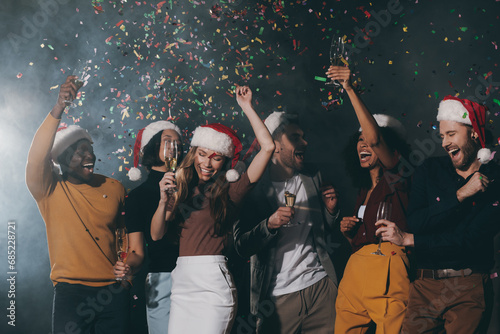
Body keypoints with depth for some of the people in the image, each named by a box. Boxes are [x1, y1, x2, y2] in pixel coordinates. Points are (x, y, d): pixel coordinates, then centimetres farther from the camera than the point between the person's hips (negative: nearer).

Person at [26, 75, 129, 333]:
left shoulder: (114, 188, 8)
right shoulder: (50, 190, -3)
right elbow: (35, 159, -22)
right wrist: (59, 107, -30)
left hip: (114, 291, 3)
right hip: (71, 292, -3)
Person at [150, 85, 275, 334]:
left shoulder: (230, 190, -1)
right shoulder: (183, 189, 13)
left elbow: (268, 147, -10)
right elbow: (156, 234, 9)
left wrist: (246, 107, -1)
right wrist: (164, 201, -8)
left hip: (212, 283, -5)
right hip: (181, 282, 5)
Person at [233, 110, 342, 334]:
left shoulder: (312, 178, 9)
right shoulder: (253, 187, -5)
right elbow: (242, 247, -9)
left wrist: (331, 211, -3)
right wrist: (269, 224, -25)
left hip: (320, 284, 4)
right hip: (278, 296, -3)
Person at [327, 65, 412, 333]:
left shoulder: (395, 179, 1)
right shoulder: (363, 192, 23)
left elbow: (375, 136, -16)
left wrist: (349, 89, -20)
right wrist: (348, 231, 7)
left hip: (386, 268, -7)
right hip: (354, 271, 7)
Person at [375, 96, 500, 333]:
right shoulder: (430, 171, 6)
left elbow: (472, 240, -13)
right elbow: (416, 222, -6)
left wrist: (408, 240, -11)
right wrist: (460, 195, -14)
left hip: (468, 288, -3)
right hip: (425, 285, 3)